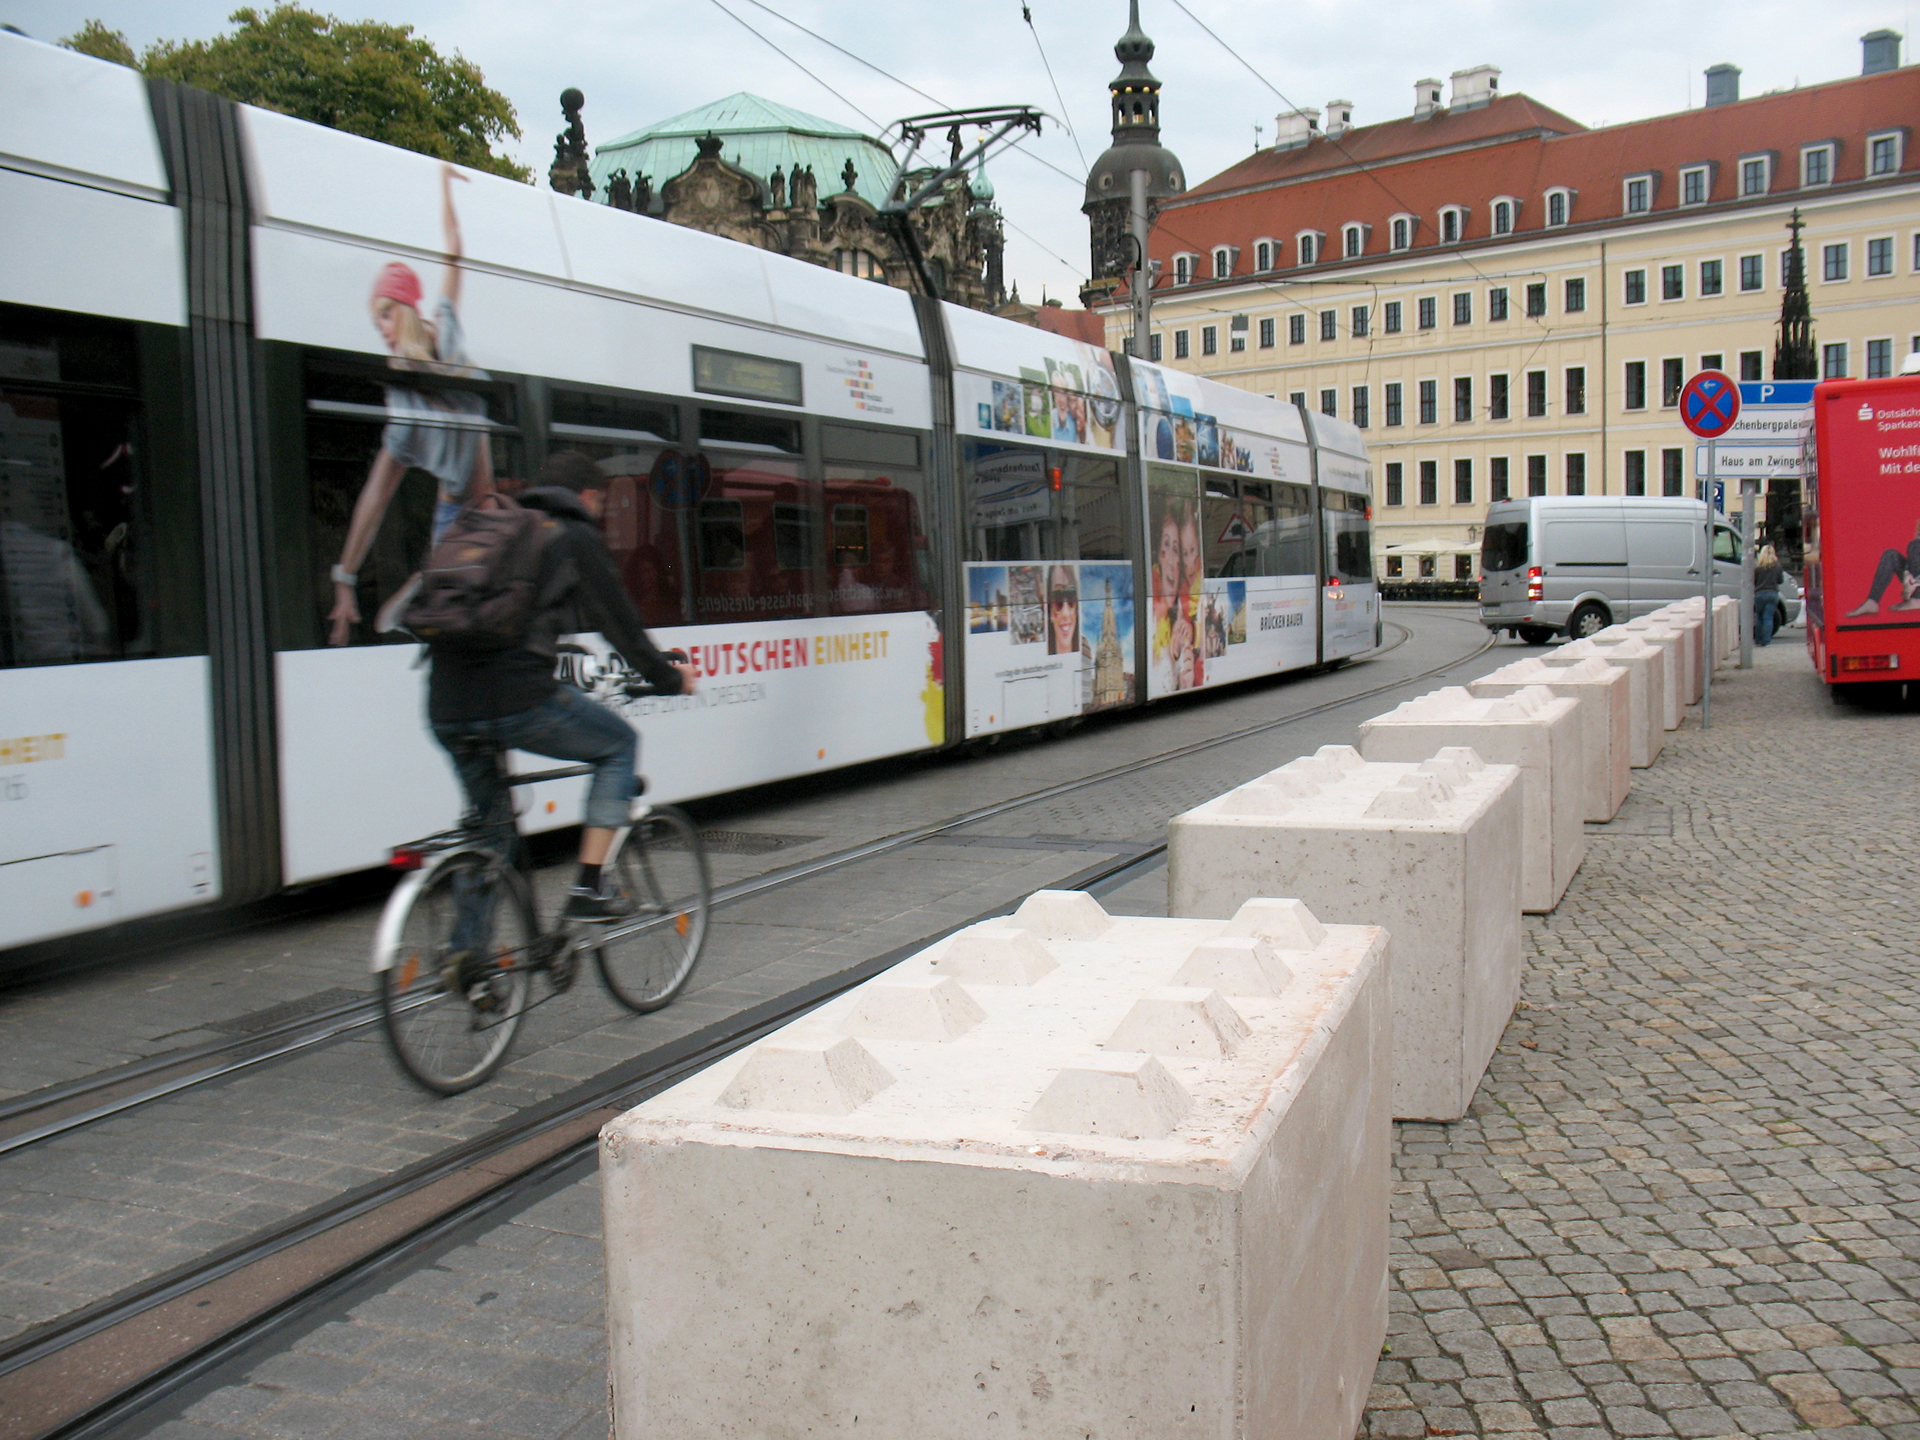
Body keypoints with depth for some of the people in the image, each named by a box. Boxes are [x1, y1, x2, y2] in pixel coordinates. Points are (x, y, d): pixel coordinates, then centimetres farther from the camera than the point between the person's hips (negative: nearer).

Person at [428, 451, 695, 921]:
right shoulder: (576, 538, 7)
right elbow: (618, 621, 5)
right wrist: (669, 678, 18)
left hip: (446, 711, 7)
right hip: (519, 701, -6)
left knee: (486, 824, 29)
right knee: (618, 745, 18)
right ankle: (587, 890, 10)